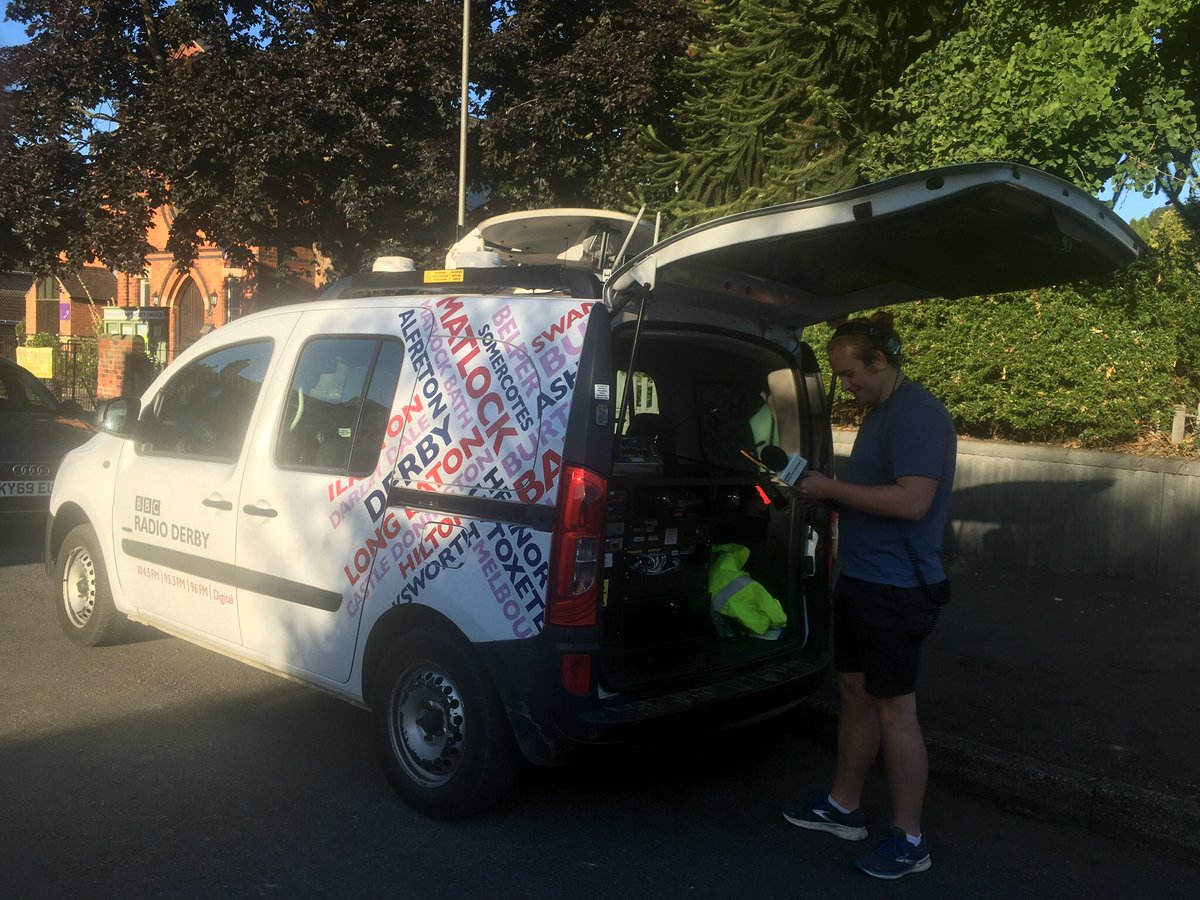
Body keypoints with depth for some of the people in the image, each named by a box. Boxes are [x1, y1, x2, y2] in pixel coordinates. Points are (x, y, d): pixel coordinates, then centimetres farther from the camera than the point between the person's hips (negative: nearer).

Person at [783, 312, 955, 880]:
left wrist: (831, 488, -19)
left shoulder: (916, 414, -17)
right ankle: (842, 808, 32)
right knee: (855, 693, 17)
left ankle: (908, 841, 13)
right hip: (859, 580, 10)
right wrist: (823, 494, 4)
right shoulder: (878, 412, 14)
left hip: (895, 590, -10)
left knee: (894, 708, -1)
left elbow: (912, 500, -26)